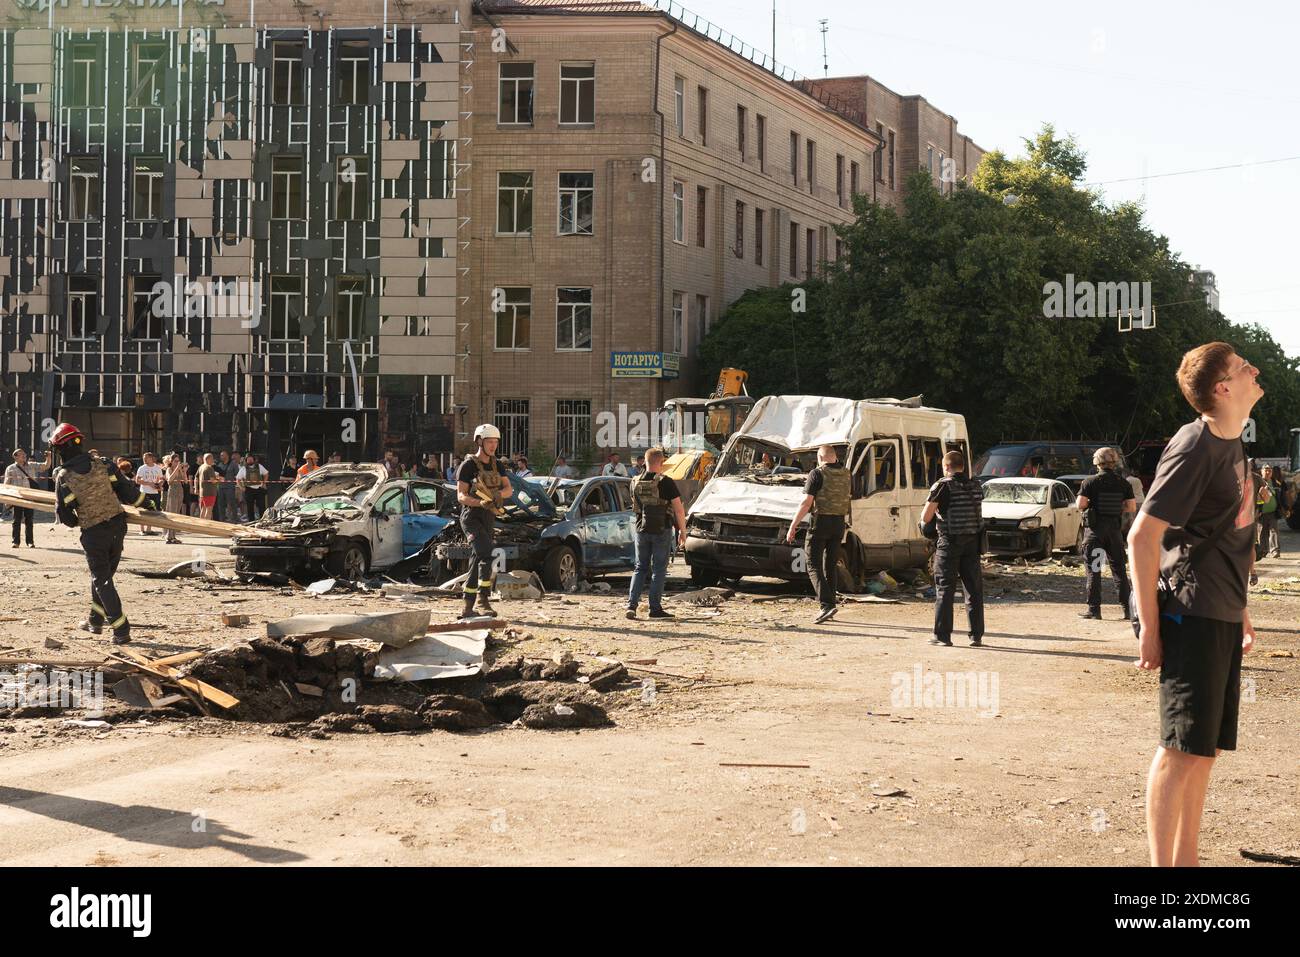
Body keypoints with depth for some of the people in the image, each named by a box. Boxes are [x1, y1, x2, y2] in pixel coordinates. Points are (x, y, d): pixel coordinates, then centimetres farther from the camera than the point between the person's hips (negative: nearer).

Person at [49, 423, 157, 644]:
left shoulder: (63, 478, -11)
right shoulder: (102, 464, -4)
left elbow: (64, 514, -5)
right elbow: (126, 490, 0)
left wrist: (75, 522, 17)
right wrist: (146, 503, 16)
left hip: (93, 534, -4)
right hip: (118, 526, 4)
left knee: (102, 580, 5)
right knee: (103, 574, 21)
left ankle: (121, 630, -2)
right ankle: (95, 621, 33)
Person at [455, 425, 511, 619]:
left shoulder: (498, 465, 12)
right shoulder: (468, 466, -8)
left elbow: (508, 489, 2)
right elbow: (461, 496, -13)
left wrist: (498, 494, -21)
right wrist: (481, 503, -30)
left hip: (489, 519, 7)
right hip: (471, 517, -7)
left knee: (476, 563, 7)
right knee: (486, 554, -23)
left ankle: (467, 607, 11)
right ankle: (483, 598, -22)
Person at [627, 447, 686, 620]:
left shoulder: (636, 483, 3)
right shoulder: (666, 482, -12)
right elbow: (679, 510, -11)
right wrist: (682, 532, -2)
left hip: (641, 530, 4)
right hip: (662, 531, -4)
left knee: (640, 568, 12)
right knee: (659, 569, 3)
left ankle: (632, 605, 0)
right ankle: (655, 608, 3)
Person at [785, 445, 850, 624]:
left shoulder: (817, 474, -11)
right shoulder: (845, 474, 7)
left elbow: (806, 503, -15)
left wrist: (793, 526, -12)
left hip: (820, 522, -6)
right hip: (839, 523, 6)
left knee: (814, 566, -3)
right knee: (830, 566, 14)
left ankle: (827, 604, -20)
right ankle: (829, 608, 15)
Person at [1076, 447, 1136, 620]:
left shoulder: (1090, 482, -8)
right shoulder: (1123, 484, 3)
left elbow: (1080, 504, -14)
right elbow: (1132, 507, 1)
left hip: (1095, 528, -3)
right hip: (1115, 528, 3)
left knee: (1093, 569, 1)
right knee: (1119, 569, 11)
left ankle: (1094, 608, -2)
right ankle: (1126, 608, 9)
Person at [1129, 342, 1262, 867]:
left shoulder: (1232, 444, 12)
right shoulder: (1195, 446, -15)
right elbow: (1142, 536, -18)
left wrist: (1239, 610, 20)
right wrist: (1149, 627, -18)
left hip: (1222, 619, 9)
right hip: (1192, 616, -9)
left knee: (1205, 749, 12)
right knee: (1182, 749, -6)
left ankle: (1185, 860, 19)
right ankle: (1162, 864, -1)